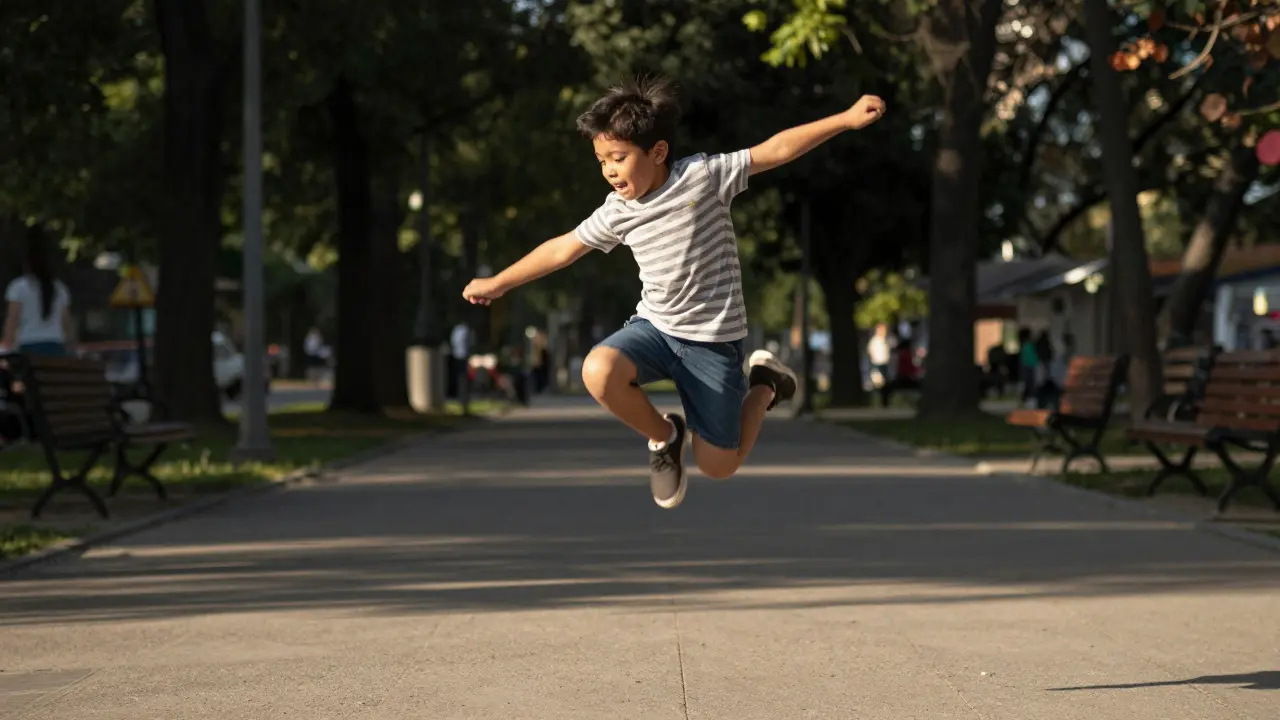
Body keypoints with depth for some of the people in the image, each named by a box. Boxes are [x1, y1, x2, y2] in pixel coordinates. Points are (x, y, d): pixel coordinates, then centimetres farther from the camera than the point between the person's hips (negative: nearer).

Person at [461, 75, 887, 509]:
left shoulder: (703, 175, -14)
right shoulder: (617, 212, -2)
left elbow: (776, 150, -16)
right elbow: (563, 249, 12)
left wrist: (848, 119, -22)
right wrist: (498, 283, 19)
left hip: (712, 341, -4)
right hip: (655, 327, 4)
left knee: (718, 467, 0)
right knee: (598, 372, -30)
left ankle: (764, 384, 29)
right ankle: (664, 436, 1)